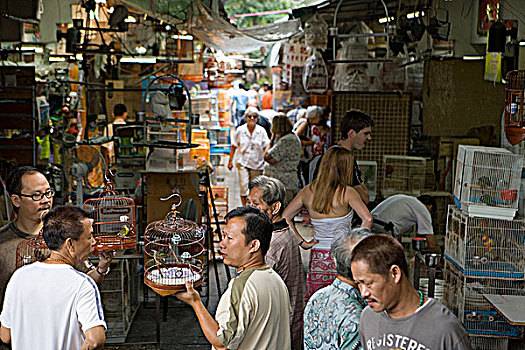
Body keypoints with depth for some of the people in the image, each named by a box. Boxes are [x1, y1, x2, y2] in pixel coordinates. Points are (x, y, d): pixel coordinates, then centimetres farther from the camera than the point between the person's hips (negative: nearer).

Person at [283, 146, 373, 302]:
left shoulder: (307, 191, 3)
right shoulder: (347, 192, -9)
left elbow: (285, 218, 5)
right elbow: (367, 219, -19)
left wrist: (301, 242, 6)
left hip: (317, 257, 4)